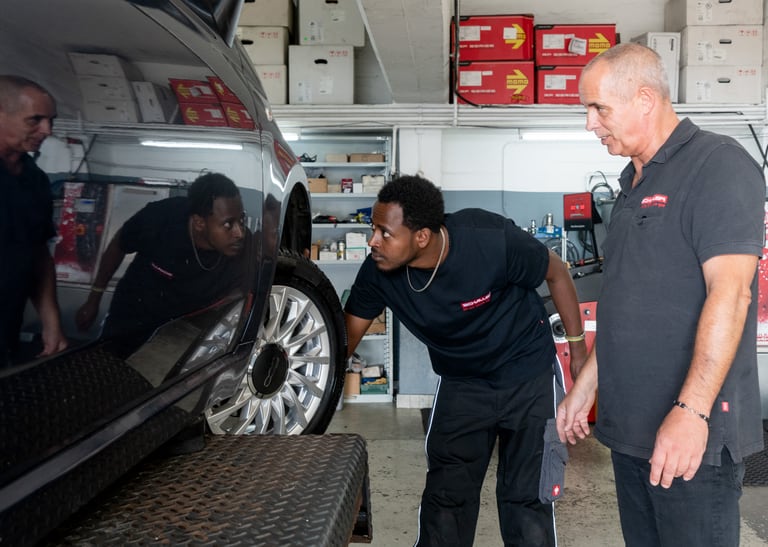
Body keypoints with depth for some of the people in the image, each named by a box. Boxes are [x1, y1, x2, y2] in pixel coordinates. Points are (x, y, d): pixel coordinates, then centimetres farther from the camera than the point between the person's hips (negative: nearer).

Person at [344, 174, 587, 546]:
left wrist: (578, 348, -5)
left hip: (530, 377, -2)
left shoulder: (493, 240, -31)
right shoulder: (378, 273, -21)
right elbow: (343, 340, -11)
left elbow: (556, 273, -12)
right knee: (444, 496, 5)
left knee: (527, 496, 2)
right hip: (461, 384, 3)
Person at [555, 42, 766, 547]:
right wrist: (586, 384, 18)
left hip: (692, 432, -8)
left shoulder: (718, 166, -11)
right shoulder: (635, 182, 15)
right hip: (630, 427, 8)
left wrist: (692, 410, -28)